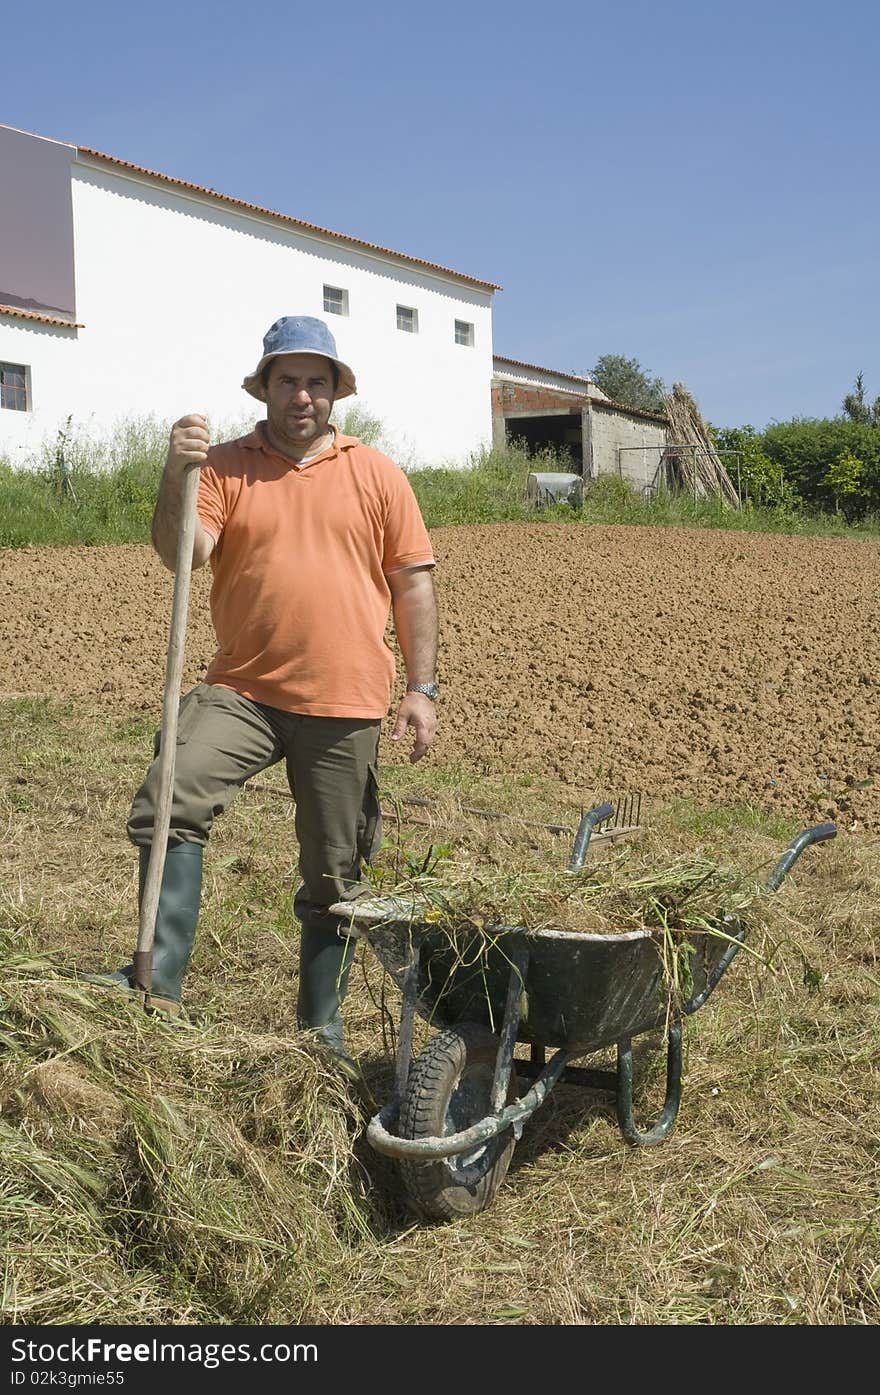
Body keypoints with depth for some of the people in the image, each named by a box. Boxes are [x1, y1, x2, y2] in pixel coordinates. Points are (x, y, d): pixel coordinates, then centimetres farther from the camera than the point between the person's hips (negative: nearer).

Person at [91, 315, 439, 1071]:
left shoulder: (376, 474, 6)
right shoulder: (223, 466, 4)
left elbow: (413, 581, 7)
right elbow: (182, 553, -10)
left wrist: (422, 687, 2)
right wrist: (176, 477, -27)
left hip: (346, 705, 1)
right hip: (245, 690, 0)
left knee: (335, 878, 9)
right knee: (170, 798, -24)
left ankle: (323, 1025, 23)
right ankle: (161, 980, -16)